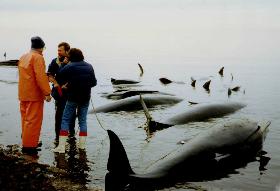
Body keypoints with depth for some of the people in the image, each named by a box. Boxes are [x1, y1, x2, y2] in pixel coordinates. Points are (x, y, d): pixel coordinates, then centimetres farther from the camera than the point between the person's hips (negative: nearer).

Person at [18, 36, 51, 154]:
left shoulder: (23, 57, 14)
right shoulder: (38, 57, -12)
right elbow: (41, 77, -20)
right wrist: (47, 92, -18)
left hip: (23, 94, 9)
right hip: (34, 95, -9)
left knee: (25, 119, 16)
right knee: (33, 120, -4)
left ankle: (26, 142, 25)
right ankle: (28, 146, -3)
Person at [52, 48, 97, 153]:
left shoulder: (69, 67, -12)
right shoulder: (89, 67, 4)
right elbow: (94, 82, 10)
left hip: (72, 98, -4)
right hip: (85, 98, 4)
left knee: (65, 120, 1)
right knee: (83, 121, 14)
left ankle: (61, 146, -5)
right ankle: (82, 144, 14)